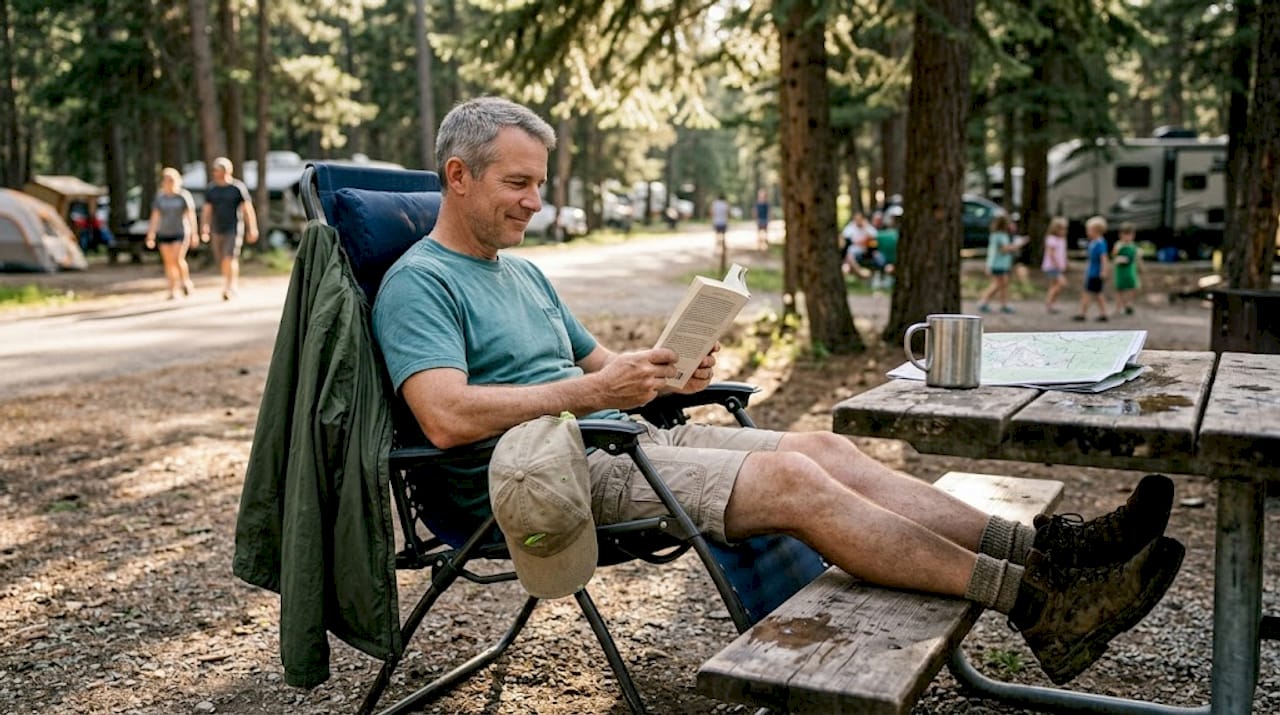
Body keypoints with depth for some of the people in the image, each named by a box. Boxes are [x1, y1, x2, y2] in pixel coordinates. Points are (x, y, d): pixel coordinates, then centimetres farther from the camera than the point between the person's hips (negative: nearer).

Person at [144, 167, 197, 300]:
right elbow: (155, 216, 6)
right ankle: (174, 291, 8)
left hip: (181, 233, -4)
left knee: (178, 259, -17)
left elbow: (191, 215, -6)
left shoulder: (184, 195, -5)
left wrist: (194, 234, -11)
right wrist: (150, 236, 3)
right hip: (164, 234, 4)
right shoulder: (159, 196, 5)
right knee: (169, 262, 2)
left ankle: (186, 281, 8)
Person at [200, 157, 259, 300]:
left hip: (234, 229, -5)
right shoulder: (211, 189, 7)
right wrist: (204, 230, 2)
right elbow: (206, 211, 10)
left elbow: (248, 209, -4)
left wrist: (252, 229, -6)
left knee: (230, 258, -16)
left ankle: (230, 288, -11)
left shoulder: (238, 187, -5)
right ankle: (235, 283, 28)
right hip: (217, 230, 5)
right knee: (222, 261, 9)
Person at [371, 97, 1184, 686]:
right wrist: (591, 392, -24)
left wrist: (667, 372, 2)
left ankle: (1042, 549, -12)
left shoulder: (524, 271, 22)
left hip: (619, 443, 9)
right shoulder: (420, 283, -7)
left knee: (825, 448, -9)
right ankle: (1036, 606, -23)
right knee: (791, 480, -24)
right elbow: (446, 417, -22)